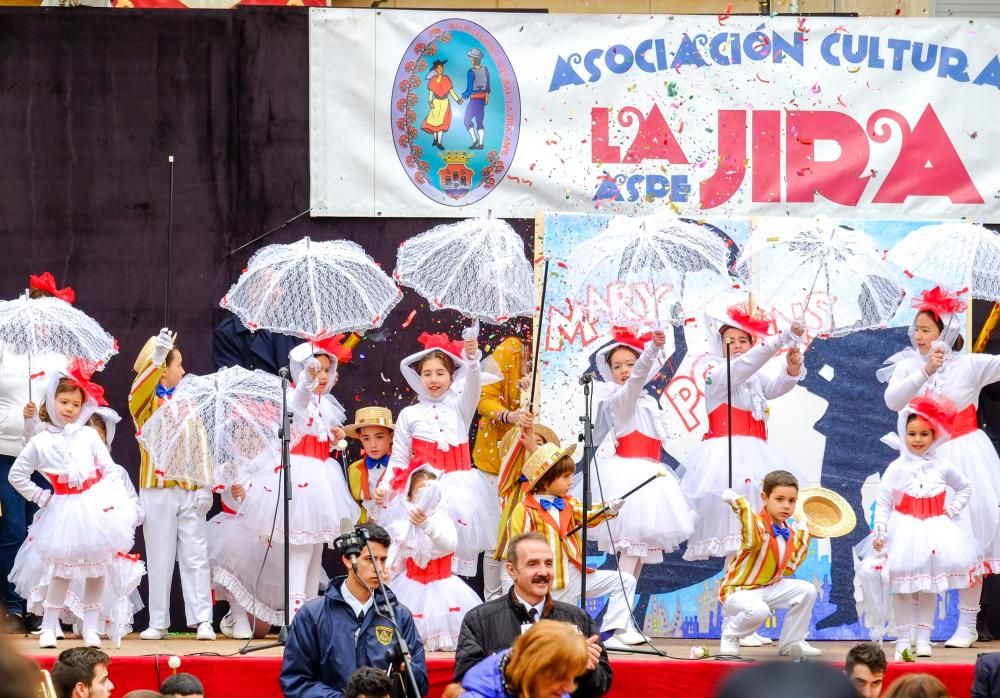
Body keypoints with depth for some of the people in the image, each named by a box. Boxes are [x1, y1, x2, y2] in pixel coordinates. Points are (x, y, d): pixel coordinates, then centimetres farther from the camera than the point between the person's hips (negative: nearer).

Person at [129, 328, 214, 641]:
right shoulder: (146, 403, 0)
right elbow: (139, 392, -25)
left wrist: (205, 485, -2)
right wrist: (156, 357, -40)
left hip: (190, 490, 3)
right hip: (157, 489, -3)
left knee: (195, 557, 0)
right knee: (160, 559, 2)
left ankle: (202, 620, 0)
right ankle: (158, 623, 7)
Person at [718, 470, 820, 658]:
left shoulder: (789, 533, 4)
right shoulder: (759, 523, -23)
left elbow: (787, 569, 7)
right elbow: (753, 541, -48)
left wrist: (803, 537, 6)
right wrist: (740, 503, -52)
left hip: (768, 588, 8)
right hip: (738, 591, -8)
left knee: (807, 591, -5)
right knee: (758, 610, -39)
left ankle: (791, 643, 11)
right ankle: (730, 636, -5)